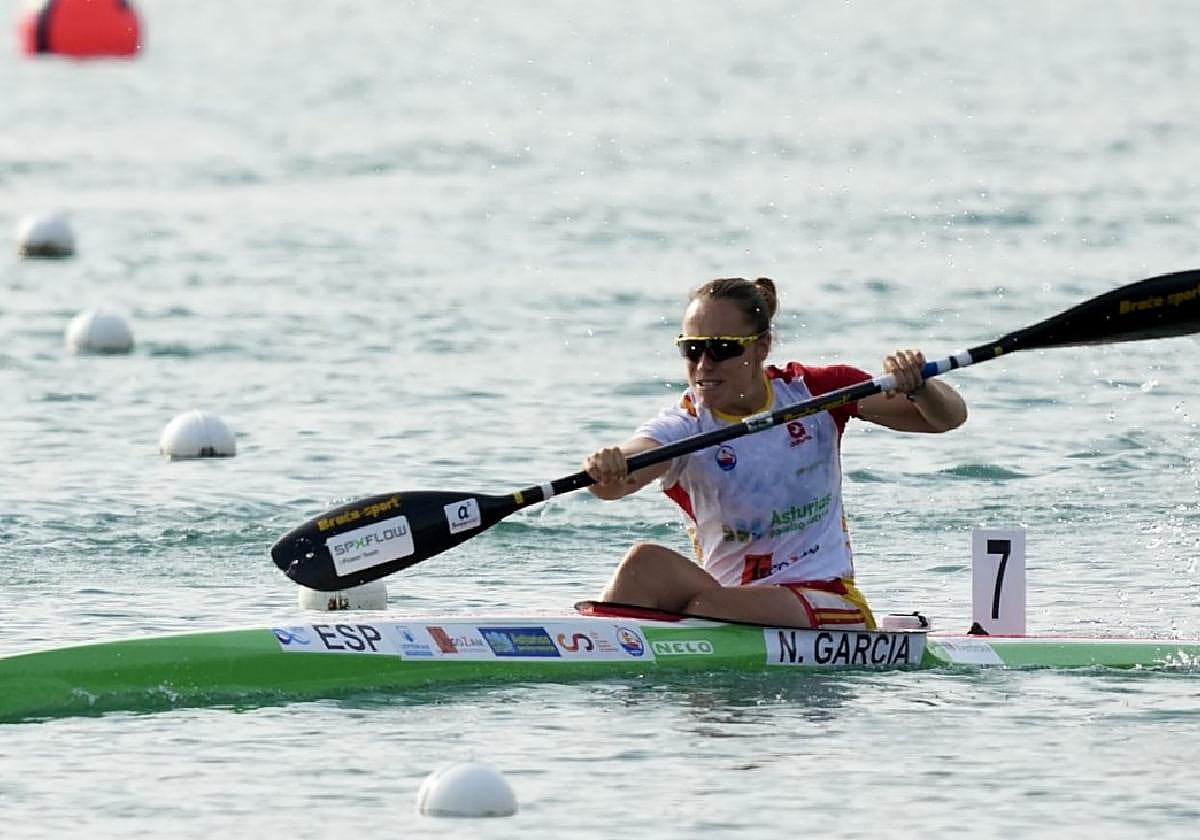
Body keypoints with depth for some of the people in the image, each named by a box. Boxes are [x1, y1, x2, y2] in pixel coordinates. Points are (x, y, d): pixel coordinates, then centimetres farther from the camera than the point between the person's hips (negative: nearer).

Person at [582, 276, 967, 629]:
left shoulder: (815, 392, 2)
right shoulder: (683, 427, -2)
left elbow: (948, 417, 1)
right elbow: (617, 481, -25)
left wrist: (917, 388, -22)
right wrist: (605, 471, -50)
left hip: (826, 603, -1)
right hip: (727, 596, 1)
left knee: (707, 608, -33)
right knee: (646, 563, -30)